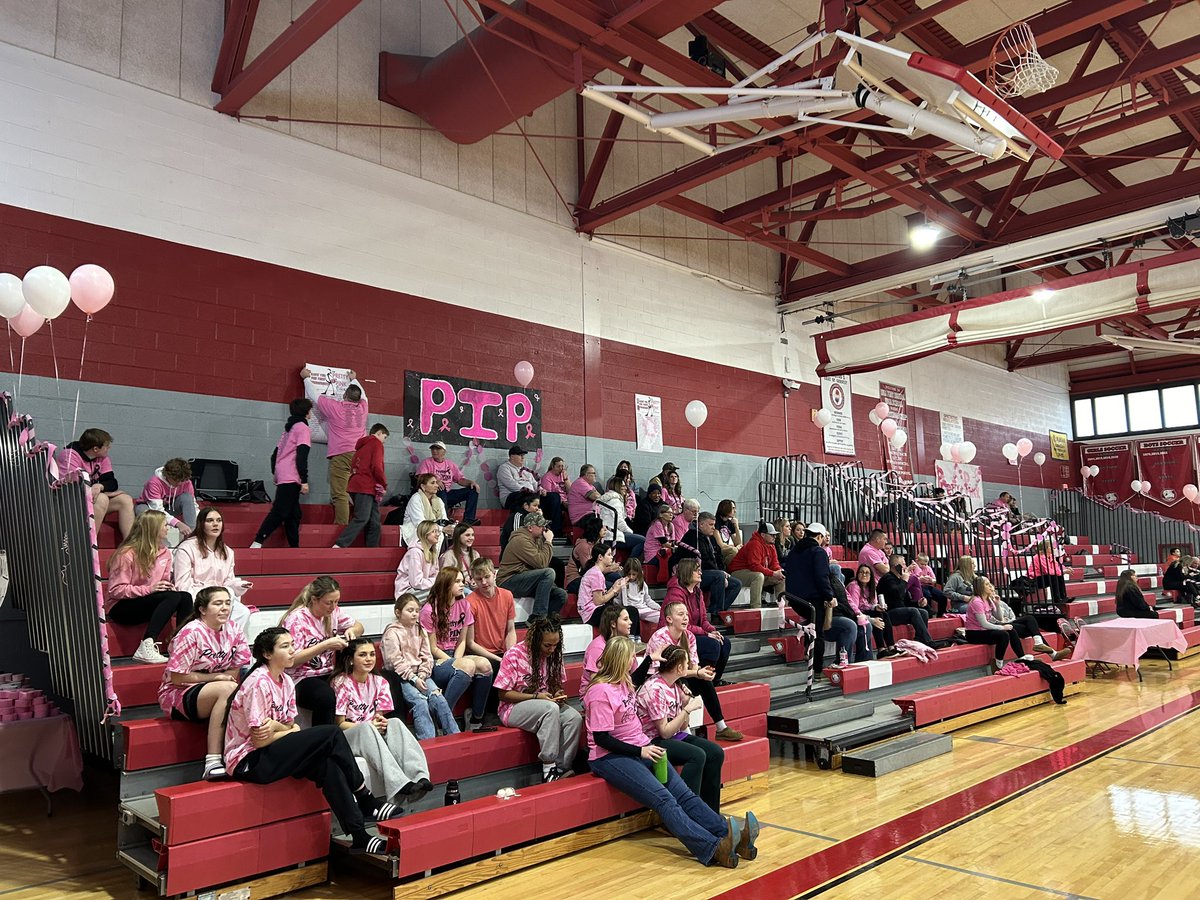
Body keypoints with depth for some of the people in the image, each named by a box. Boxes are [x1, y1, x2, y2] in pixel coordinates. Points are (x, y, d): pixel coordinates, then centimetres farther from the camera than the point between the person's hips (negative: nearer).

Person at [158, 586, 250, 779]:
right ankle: (213, 762, -32)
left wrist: (226, 676, -18)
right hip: (178, 694, -5)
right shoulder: (192, 632, -14)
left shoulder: (232, 631, 2)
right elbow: (177, 677, -15)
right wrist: (216, 677, -15)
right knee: (228, 689, -34)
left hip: (216, 694, 5)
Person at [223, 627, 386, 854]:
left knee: (327, 765, -20)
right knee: (331, 734, -21)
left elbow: (289, 727, 6)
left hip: (269, 756, 8)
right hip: (248, 761, -8)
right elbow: (259, 740, -19)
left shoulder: (286, 681, 8)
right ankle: (366, 803, -6)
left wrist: (276, 726, -15)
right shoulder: (259, 683, -18)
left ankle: (359, 837, -16)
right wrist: (292, 730, -8)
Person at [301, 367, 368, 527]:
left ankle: (342, 526, -15)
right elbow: (363, 395, 36)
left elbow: (314, 395, 16)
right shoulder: (362, 407, 12)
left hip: (341, 455, -4)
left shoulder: (335, 407, 2)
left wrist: (306, 377, 33)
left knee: (339, 494, -8)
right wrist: (354, 380, 54)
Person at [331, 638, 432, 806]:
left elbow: (380, 718, 7)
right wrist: (367, 726, -21)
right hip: (345, 737, -4)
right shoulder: (340, 683, -6)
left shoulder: (379, 682, 8)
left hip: (373, 733, 4)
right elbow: (339, 723, -8)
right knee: (366, 728, -38)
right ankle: (398, 785, -54)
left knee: (395, 722, -27)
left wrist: (381, 722, -18)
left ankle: (419, 777, -48)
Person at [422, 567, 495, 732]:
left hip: (455, 657, 6)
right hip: (435, 661, -6)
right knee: (468, 665, -35)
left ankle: (476, 719, -13)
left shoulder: (464, 605, 8)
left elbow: (462, 641, 10)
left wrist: (457, 660, -9)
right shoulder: (429, 610, -10)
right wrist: (456, 663, -14)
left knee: (484, 665, -26)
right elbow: (433, 648, -9)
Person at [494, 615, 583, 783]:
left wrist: (559, 695, -9)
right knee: (550, 709, -35)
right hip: (514, 708, -5)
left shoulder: (554, 655, 1)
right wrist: (536, 697, -21)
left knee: (575, 718, -24)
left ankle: (563, 769, -19)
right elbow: (503, 694, -13)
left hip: (546, 704, 5)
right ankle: (548, 768, -29)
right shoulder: (515, 654, -15)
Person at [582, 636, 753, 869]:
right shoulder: (600, 692, -15)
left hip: (640, 749, 9)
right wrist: (639, 751, -18)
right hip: (610, 757, -8)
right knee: (663, 799, -27)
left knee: (683, 792, -12)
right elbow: (601, 739, -18)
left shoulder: (624, 681, 12)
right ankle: (712, 848, -39)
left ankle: (729, 834, -26)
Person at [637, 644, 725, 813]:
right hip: (654, 741, -9)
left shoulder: (674, 685, 8)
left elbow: (682, 727, 10)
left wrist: (686, 703, -6)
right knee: (697, 755, -29)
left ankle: (710, 812, 1)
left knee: (716, 753, -7)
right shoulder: (655, 689, -19)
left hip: (676, 735, 9)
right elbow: (665, 732, -21)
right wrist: (688, 709, -19)